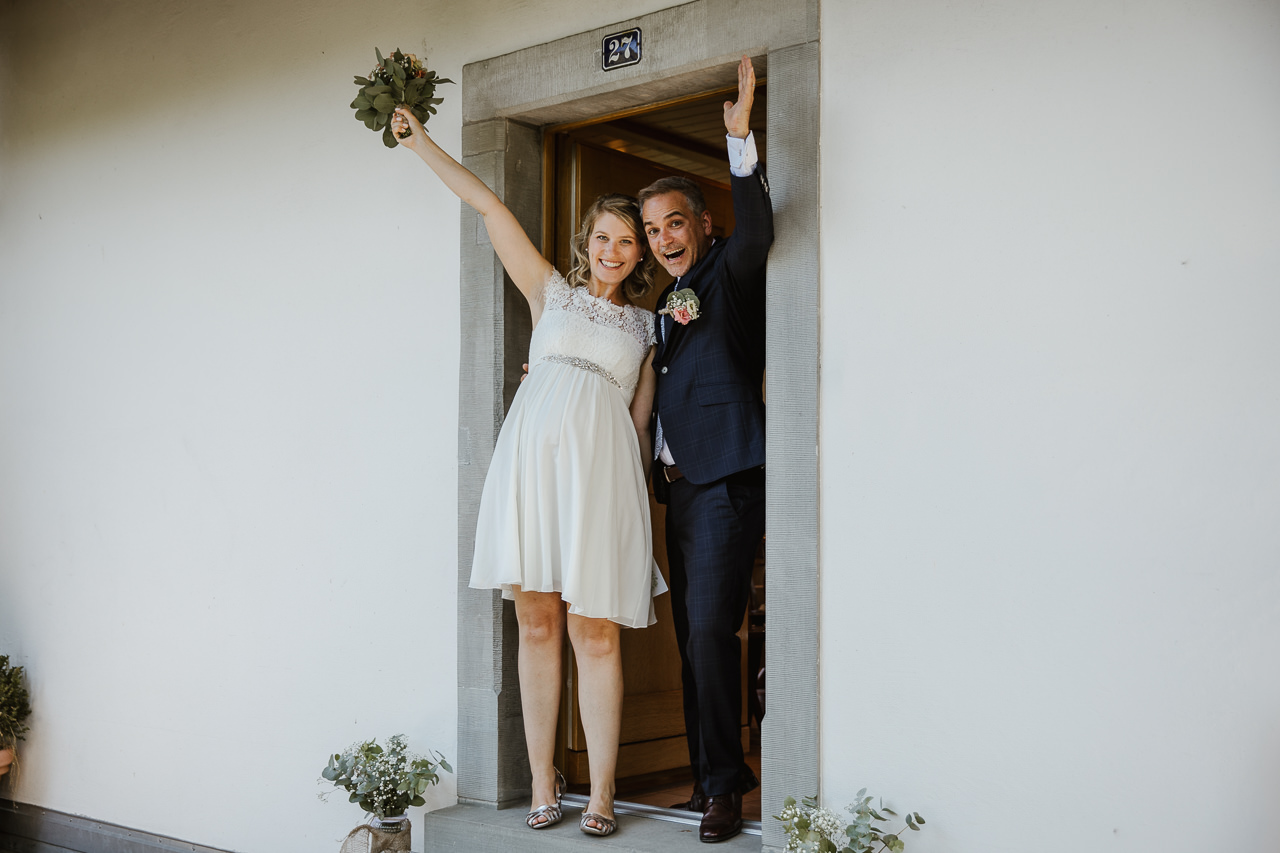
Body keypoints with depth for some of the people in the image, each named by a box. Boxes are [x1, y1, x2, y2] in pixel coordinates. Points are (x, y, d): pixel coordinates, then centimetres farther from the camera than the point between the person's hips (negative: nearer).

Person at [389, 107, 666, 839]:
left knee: (594, 635, -4)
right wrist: (422, 144, 13)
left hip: (599, 470, -1)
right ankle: (544, 785, 9)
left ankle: (601, 795, 2)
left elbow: (641, 422, 16)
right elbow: (491, 207, 13)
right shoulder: (552, 293, 17)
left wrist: (640, 494, 8)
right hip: (531, 458, 1)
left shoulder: (646, 327, 17)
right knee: (538, 627, 2)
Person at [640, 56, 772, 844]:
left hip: (727, 482, -9)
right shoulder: (671, 301, 23)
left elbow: (756, 232, -22)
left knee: (711, 629, -13)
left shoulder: (731, 272, 0)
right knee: (692, 635, 10)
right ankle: (710, 774, 19)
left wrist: (741, 139, -34)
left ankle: (725, 785, -4)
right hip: (680, 485, 9)